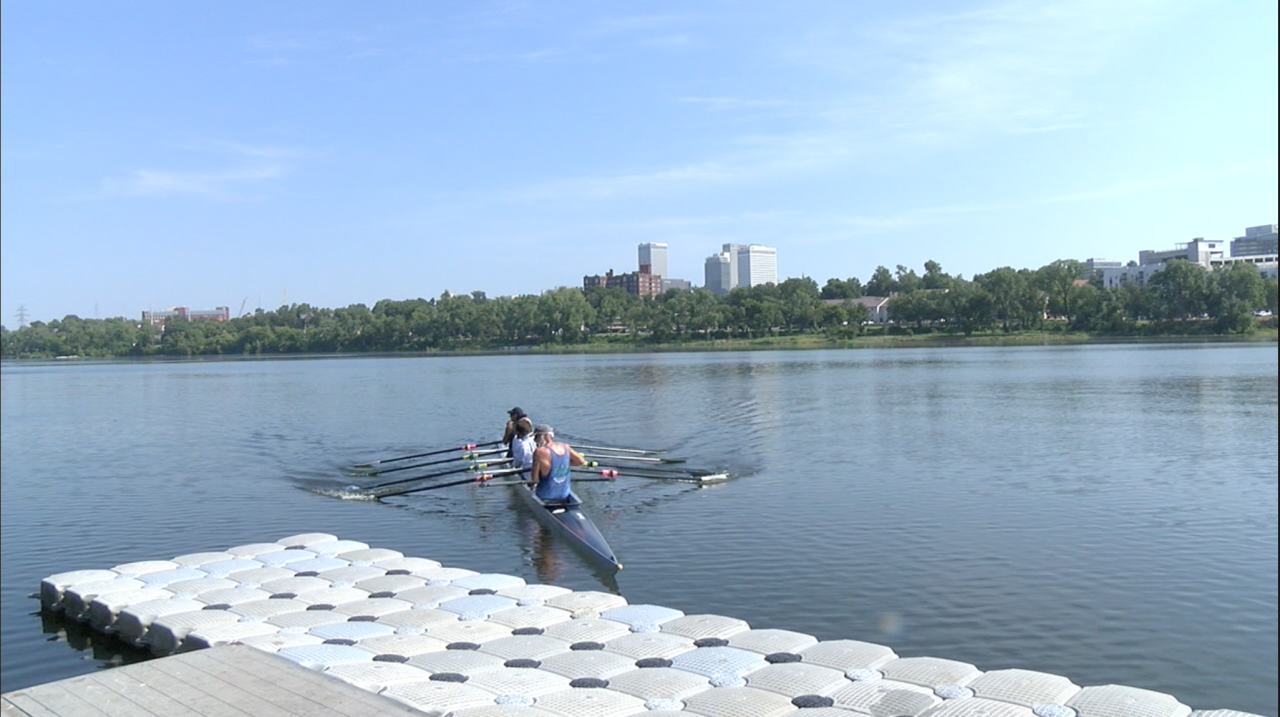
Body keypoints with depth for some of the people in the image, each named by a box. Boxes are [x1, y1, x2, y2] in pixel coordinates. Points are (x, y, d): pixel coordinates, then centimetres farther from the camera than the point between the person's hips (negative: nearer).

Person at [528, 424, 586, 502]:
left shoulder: (540, 452, -22)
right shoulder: (565, 447, -4)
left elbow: (534, 479, -18)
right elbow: (581, 461, 8)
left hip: (545, 496, -6)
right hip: (564, 494, 6)